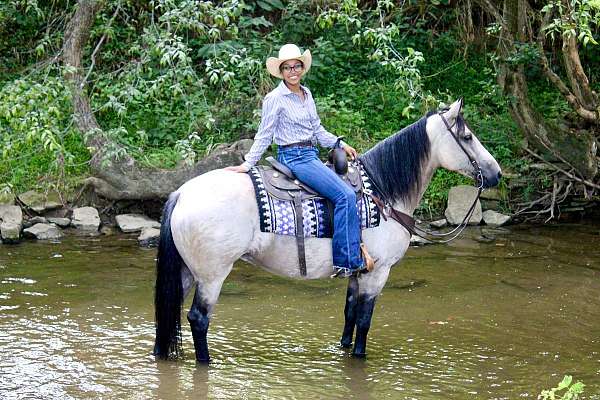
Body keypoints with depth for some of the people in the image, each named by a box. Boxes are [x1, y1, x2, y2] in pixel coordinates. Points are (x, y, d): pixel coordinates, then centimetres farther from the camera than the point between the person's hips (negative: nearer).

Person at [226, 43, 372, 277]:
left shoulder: (306, 94, 14)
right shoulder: (275, 99, -8)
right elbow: (264, 136, -4)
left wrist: (341, 144, 11)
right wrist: (247, 164, -8)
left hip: (311, 155, 9)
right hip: (294, 158, -9)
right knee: (345, 195, -22)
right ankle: (346, 262, -23)